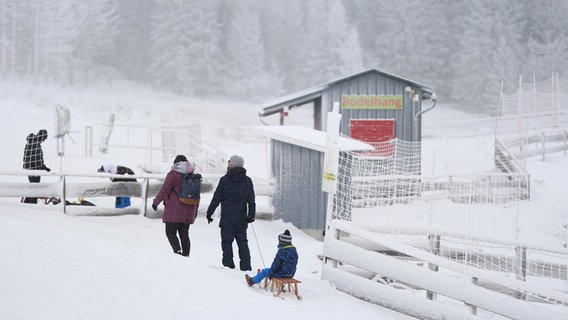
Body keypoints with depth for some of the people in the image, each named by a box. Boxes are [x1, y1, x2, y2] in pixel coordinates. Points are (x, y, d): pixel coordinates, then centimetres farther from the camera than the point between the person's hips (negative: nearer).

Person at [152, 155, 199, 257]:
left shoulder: (173, 174, -6)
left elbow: (164, 190, -11)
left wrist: (156, 202, -1)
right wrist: (195, 209, 25)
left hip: (174, 210, -5)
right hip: (188, 211, 5)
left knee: (170, 233, -1)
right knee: (184, 234, 11)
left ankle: (177, 250, -20)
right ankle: (186, 254, 6)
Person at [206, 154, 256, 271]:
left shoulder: (225, 180, -6)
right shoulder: (248, 181, 7)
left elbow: (216, 198, -5)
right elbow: (251, 200, 10)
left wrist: (209, 213, 2)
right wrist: (251, 215, 16)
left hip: (227, 218, -4)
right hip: (242, 218, 4)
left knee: (227, 241, 0)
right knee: (242, 242, 9)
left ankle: (228, 265, -5)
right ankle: (246, 267, 6)